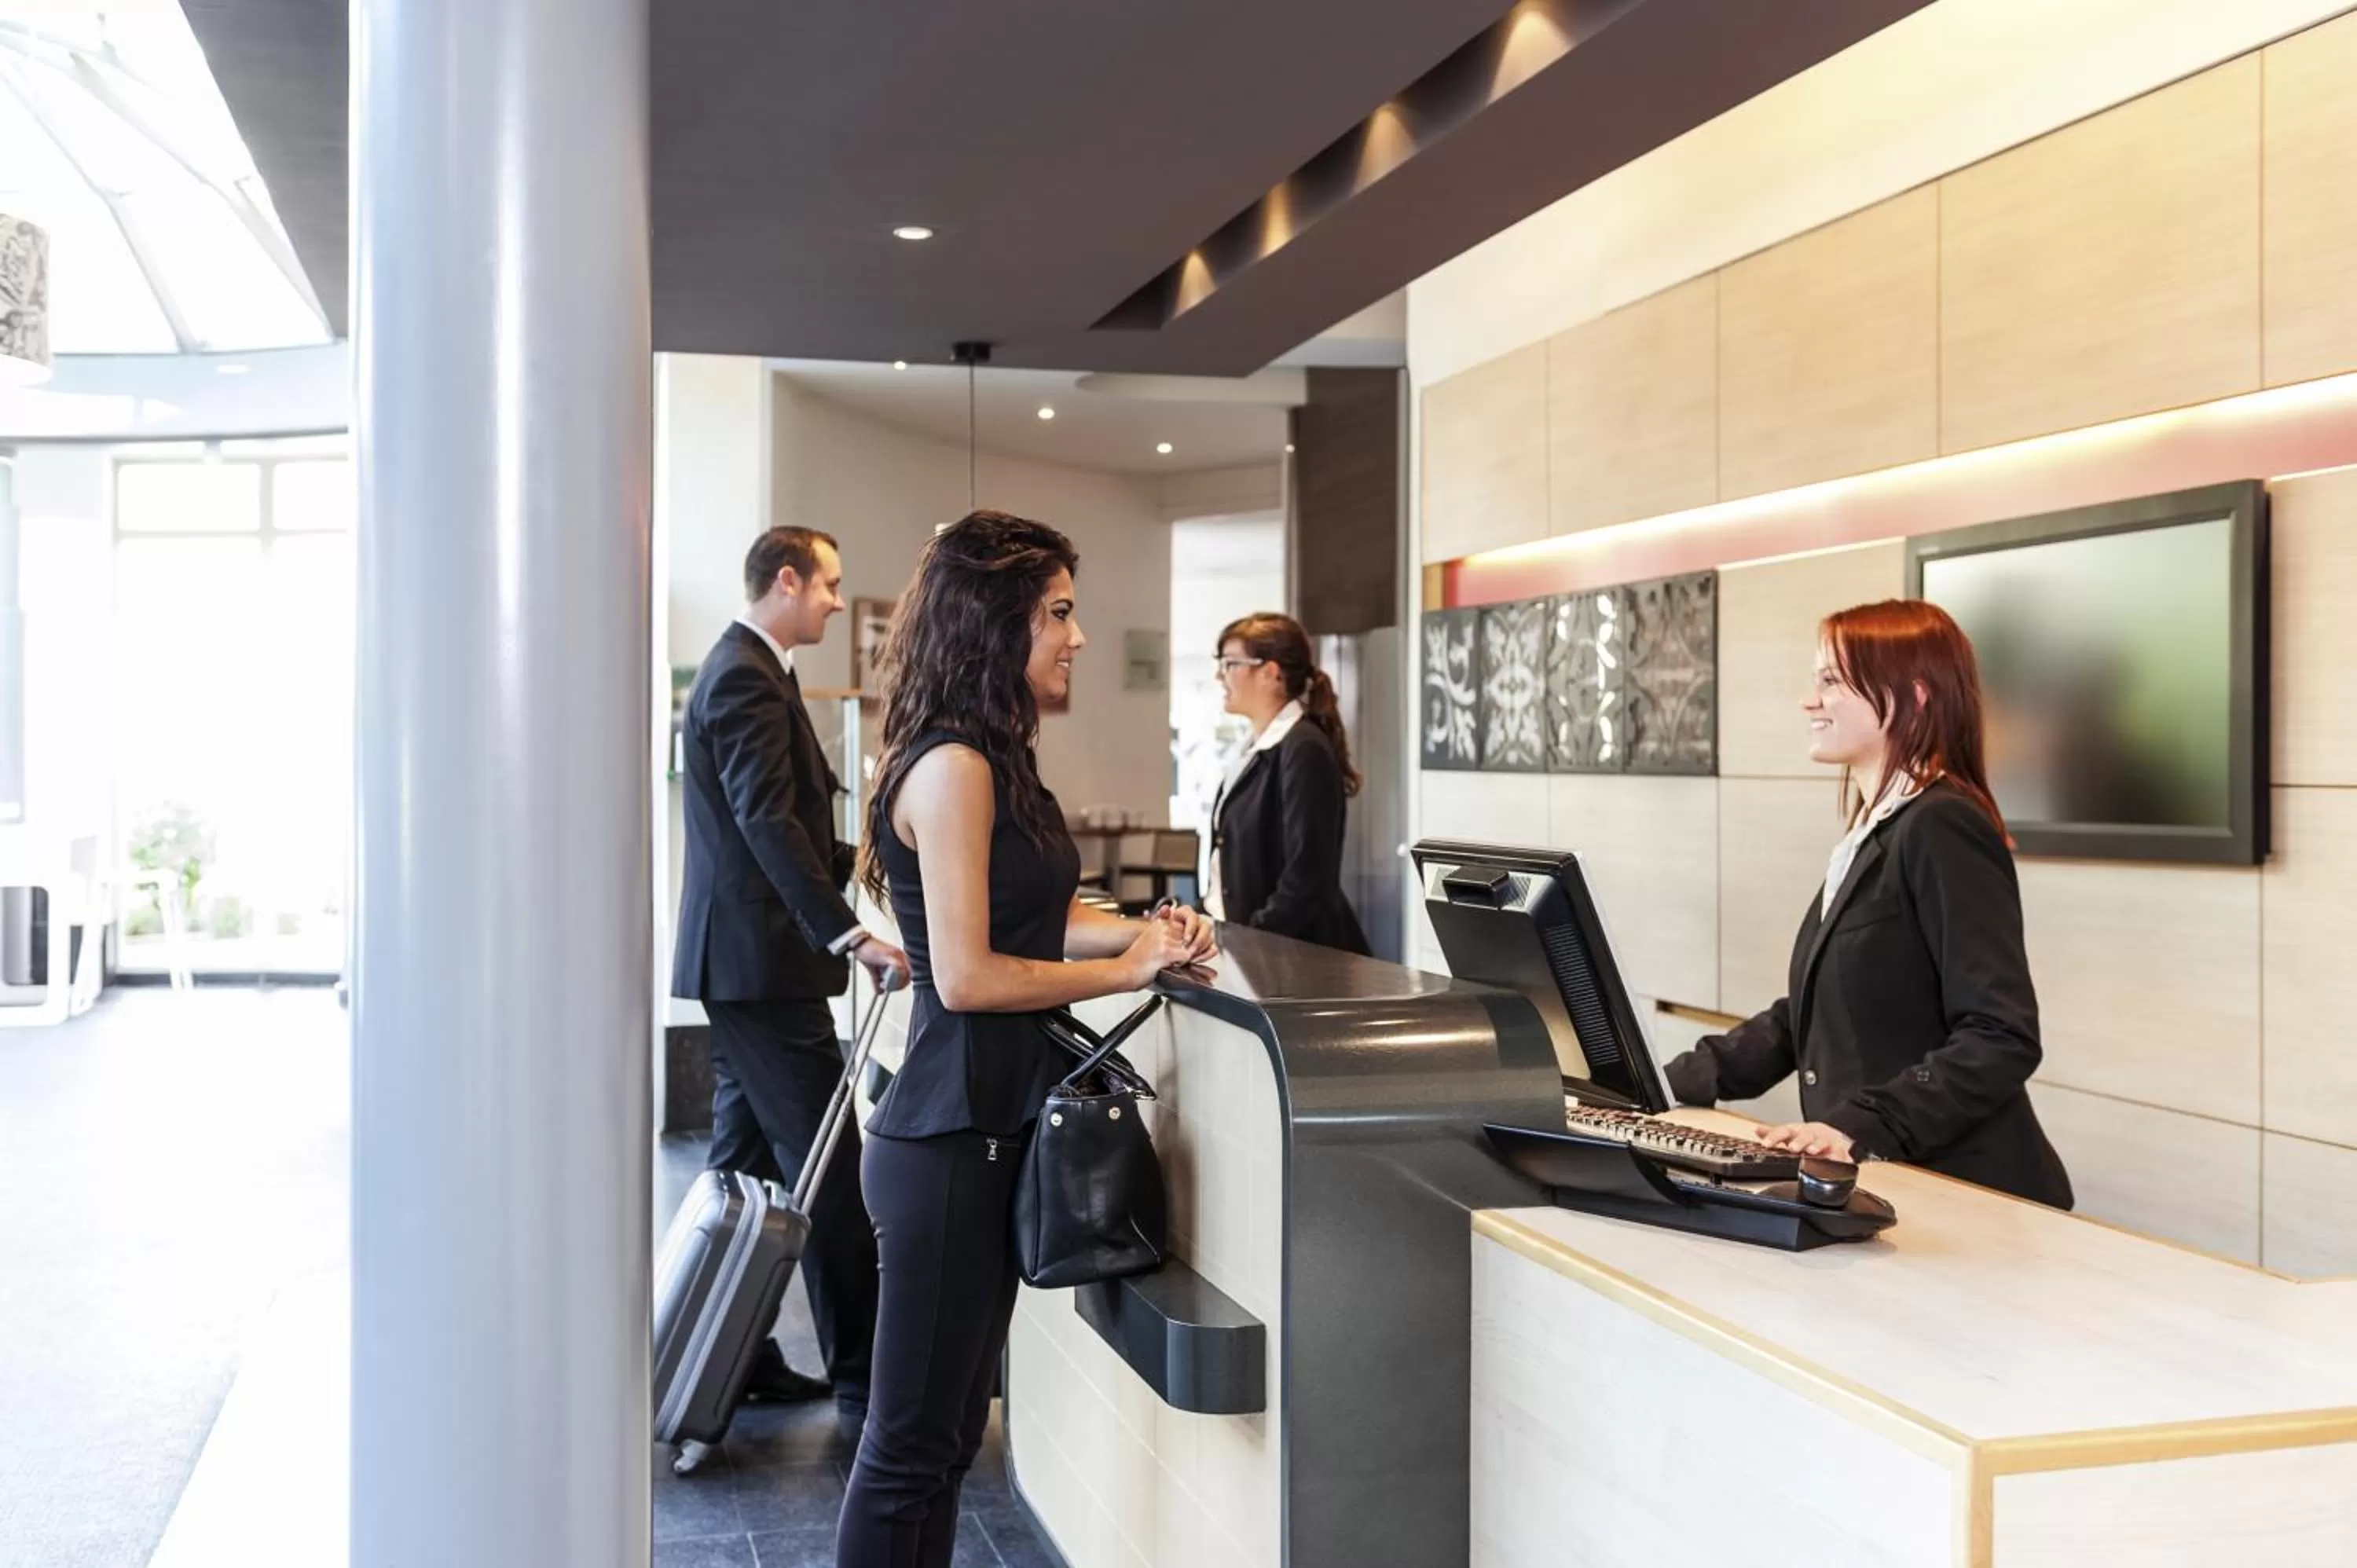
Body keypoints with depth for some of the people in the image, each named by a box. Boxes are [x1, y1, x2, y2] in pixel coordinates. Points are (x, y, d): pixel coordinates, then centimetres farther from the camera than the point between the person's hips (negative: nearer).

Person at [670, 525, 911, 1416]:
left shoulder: (742, 669, 19)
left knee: (747, 1161, 14)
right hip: (762, 958, -11)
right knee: (827, 1169, -6)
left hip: (738, 956, 11)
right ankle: (860, 1371, 1)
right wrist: (845, 933, -32)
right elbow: (767, 820, -26)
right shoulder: (747, 677, -15)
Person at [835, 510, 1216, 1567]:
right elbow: (966, 976, -20)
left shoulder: (993, 763, 12)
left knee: (948, 1436, 17)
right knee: (912, 1446, 0)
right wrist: (1127, 972, -11)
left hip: (986, 1129, 10)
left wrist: (1142, 930, 1)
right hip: (951, 1141, -10)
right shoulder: (952, 768, -17)